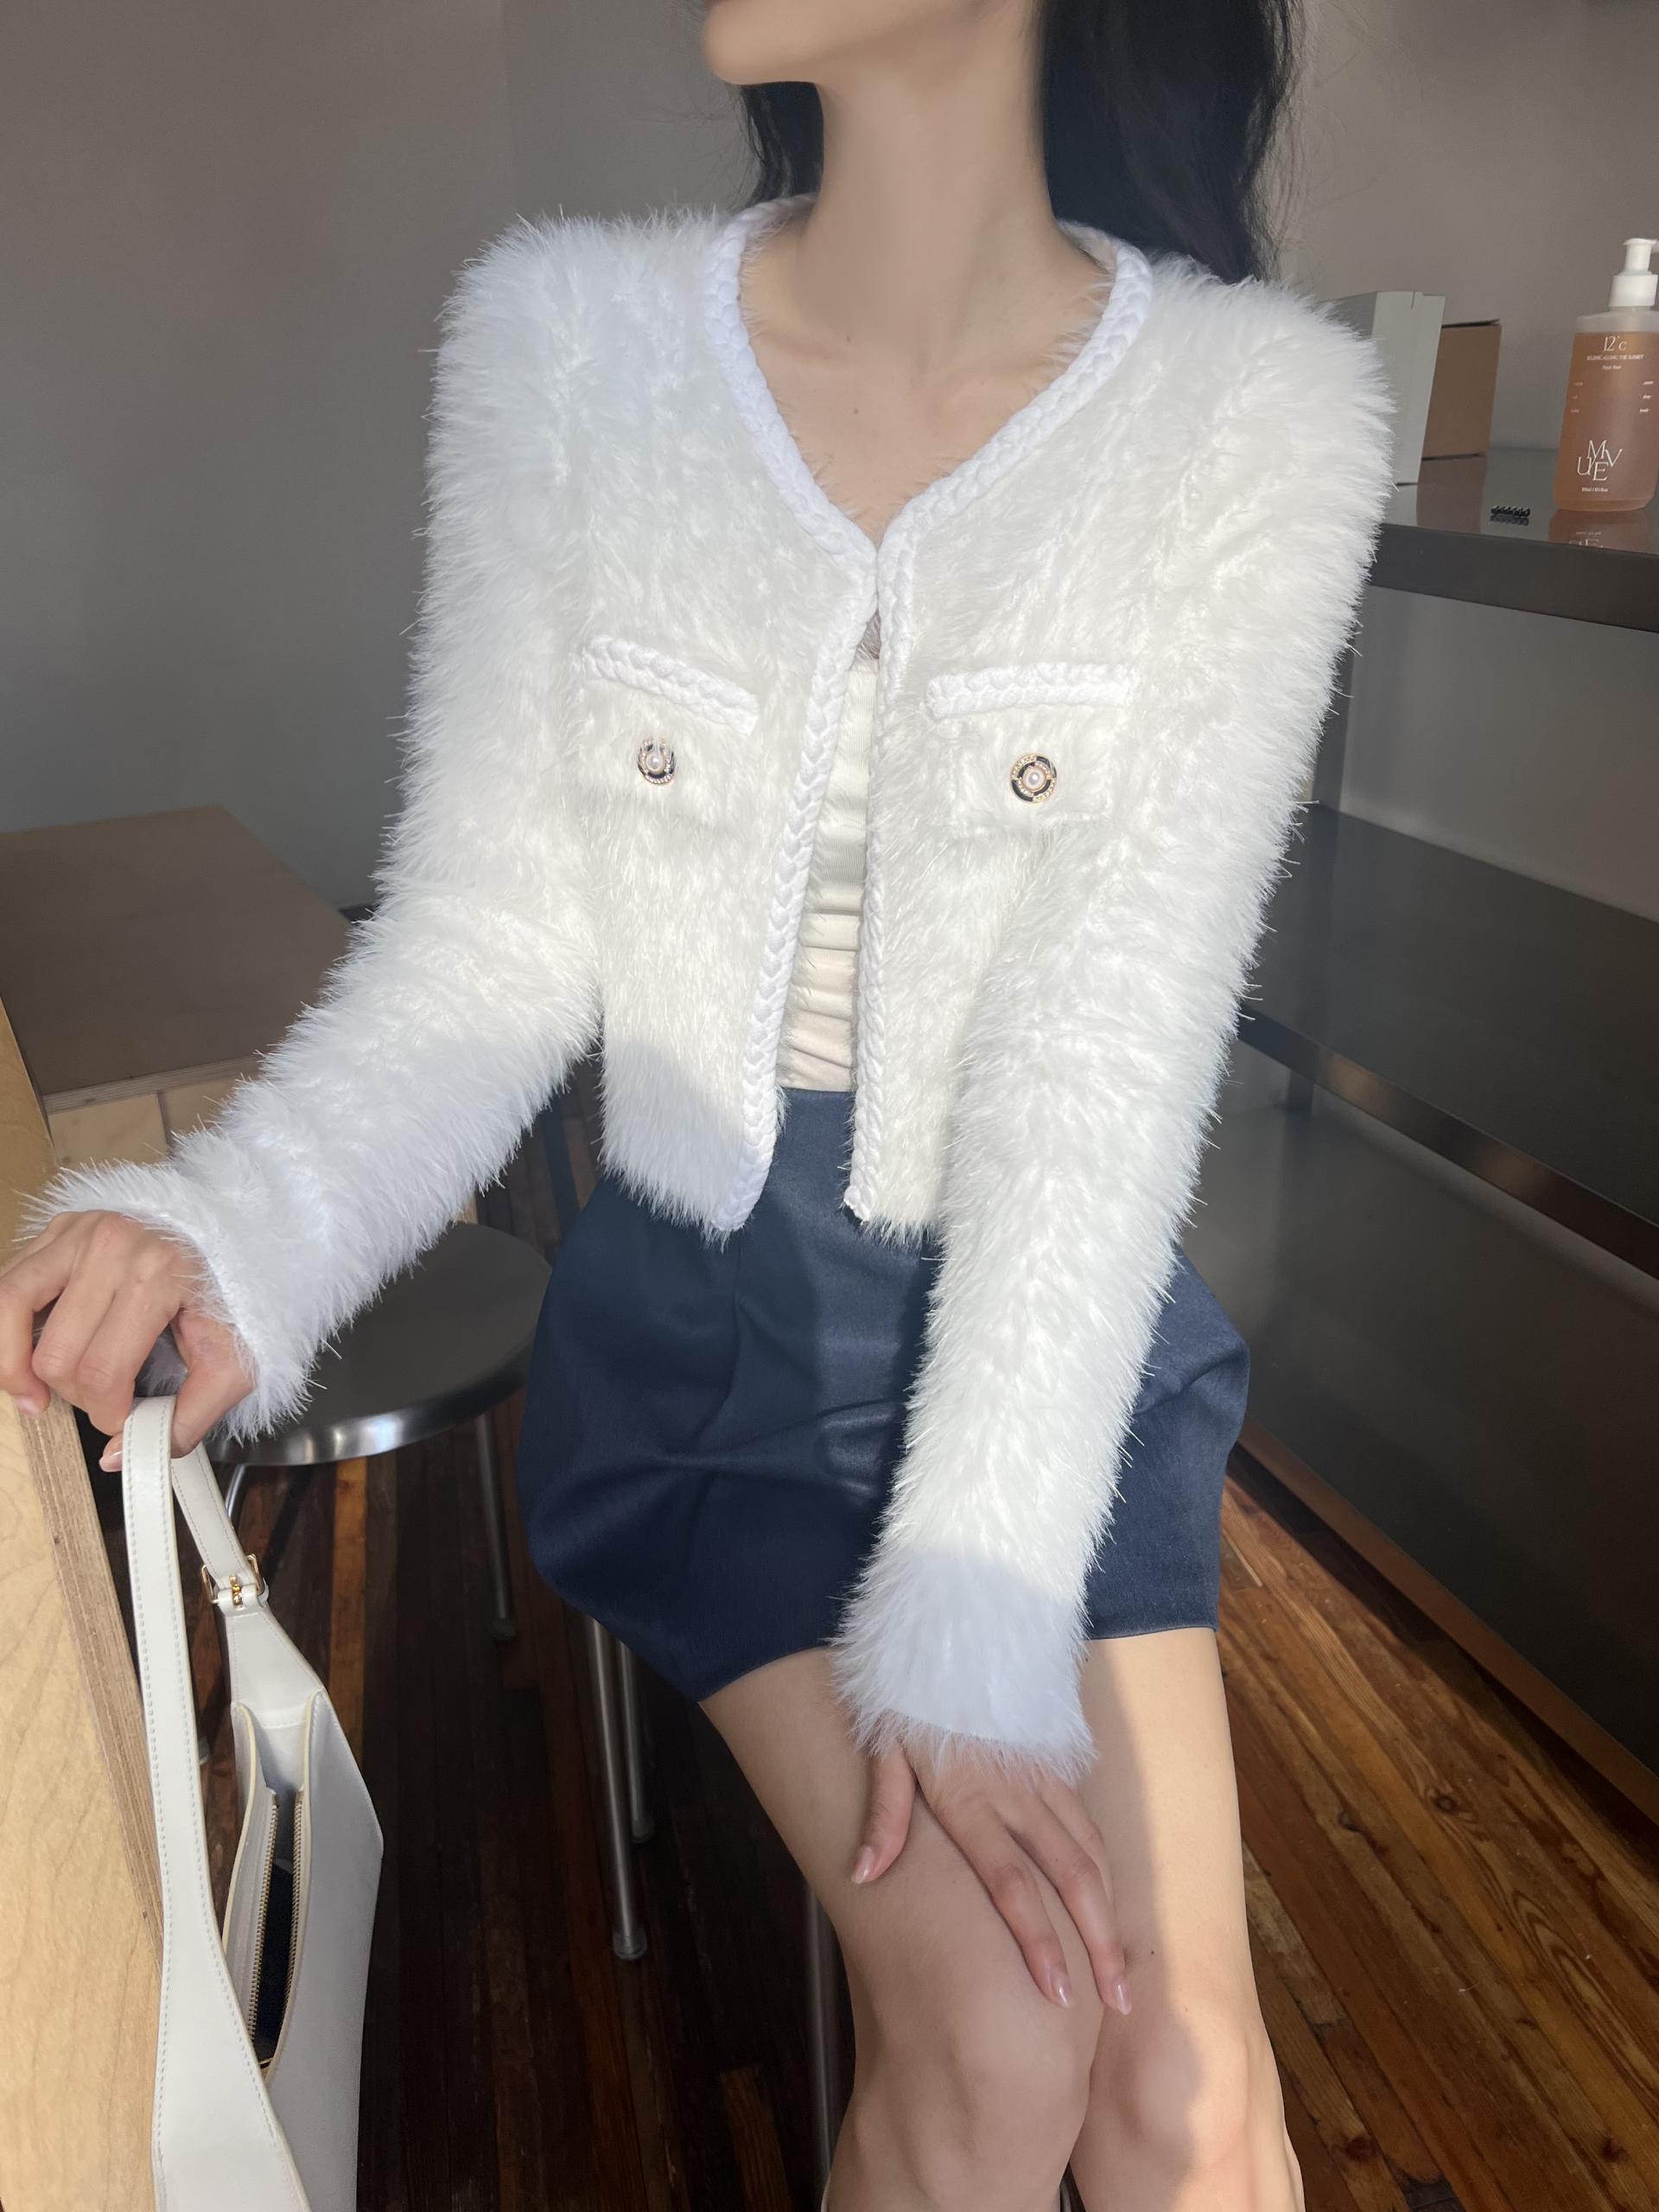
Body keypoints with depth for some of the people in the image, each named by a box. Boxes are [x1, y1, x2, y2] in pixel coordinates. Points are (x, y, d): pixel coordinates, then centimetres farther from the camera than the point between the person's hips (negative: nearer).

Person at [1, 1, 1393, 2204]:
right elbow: (489, 936, -8)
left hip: (1053, 1321, 1)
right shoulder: (562, 333, -8)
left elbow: (1113, 1040, -17)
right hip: (699, 1318, 0)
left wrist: (977, 1611, -20)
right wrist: (234, 1235, -26)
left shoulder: (1263, 411, -11)